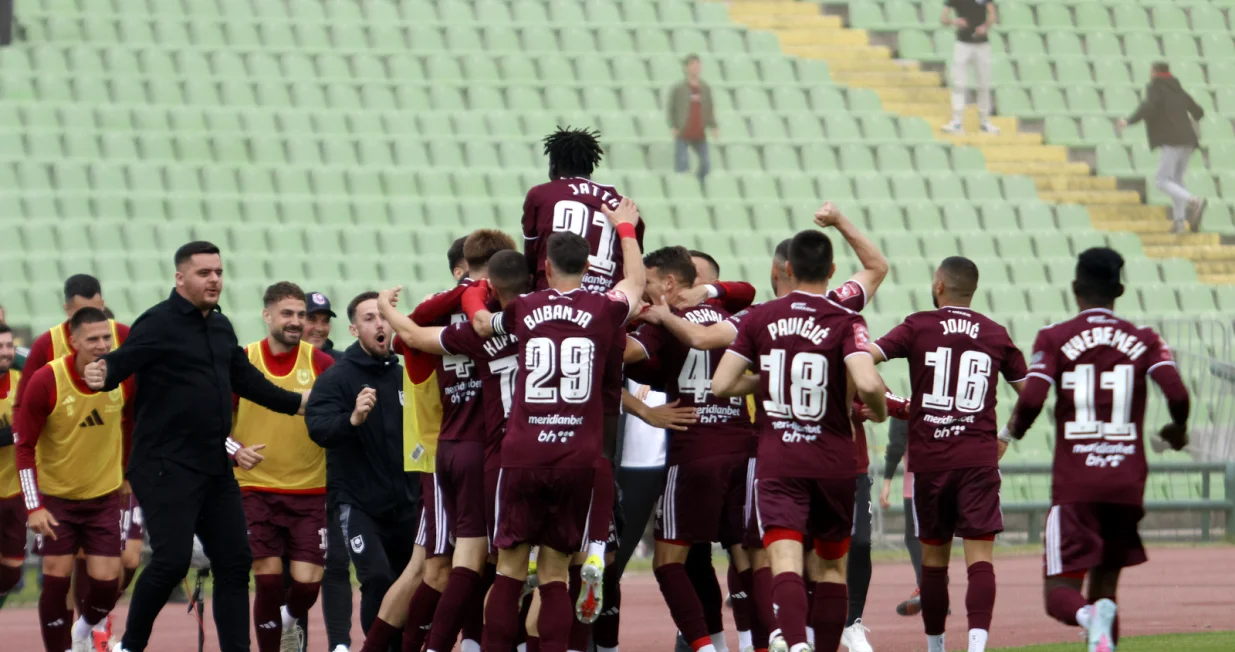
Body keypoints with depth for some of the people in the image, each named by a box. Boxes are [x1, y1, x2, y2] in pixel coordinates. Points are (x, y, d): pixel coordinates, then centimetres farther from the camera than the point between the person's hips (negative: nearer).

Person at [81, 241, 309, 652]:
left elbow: (247, 380, 24)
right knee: (171, 561, -13)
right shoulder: (159, 324, -10)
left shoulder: (220, 326, 13)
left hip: (215, 469, 8)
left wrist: (298, 403, 29)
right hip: (166, 469, -8)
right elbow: (120, 363, -22)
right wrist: (101, 376, -44)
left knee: (234, 562, 7)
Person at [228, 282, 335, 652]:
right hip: (255, 489, 0)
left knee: (307, 581, -5)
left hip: (309, 492, 0)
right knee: (268, 577, -8)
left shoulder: (321, 364, 0)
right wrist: (235, 449, -12)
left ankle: (293, 619, 29)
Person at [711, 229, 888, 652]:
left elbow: (721, 384, -1)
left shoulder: (758, 318, 1)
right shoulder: (846, 322, -7)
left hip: (777, 462, 0)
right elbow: (867, 384, -21)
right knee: (831, 566, 17)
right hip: (833, 460, 0)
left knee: (785, 560, -13)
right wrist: (878, 409, 1)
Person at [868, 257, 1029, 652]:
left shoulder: (917, 327, 0)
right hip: (979, 457, 0)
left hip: (928, 458, 0)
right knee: (980, 556, -7)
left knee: (933, 556, 12)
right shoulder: (995, 335, 7)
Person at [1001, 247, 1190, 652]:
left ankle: (1091, 617, -34)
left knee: (1060, 593, 1)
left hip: (1074, 485, -2)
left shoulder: (1054, 338, 0)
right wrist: (1177, 430, 14)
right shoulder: (1144, 340, 5)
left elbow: (1031, 400, -12)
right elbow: (1177, 394, -7)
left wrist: (1011, 433, 9)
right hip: (1126, 482, 2)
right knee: (1104, 584, 14)